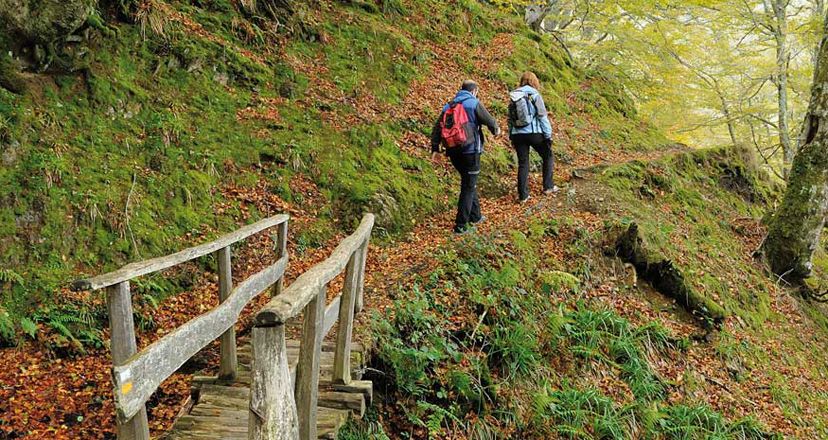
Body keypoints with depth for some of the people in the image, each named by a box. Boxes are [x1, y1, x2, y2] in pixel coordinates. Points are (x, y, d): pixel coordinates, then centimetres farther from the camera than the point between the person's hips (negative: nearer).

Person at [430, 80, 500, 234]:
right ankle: (461, 225, -3)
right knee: (468, 187, -1)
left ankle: (475, 216, 33)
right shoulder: (474, 103, -5)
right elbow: (489, 121, -3)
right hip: (470, 151, -6)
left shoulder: (448, 106, 12)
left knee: (469, 183, 22)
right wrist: (496, 130, 19)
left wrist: (435, 149, 7)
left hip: (453, 152, 6)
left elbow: (437, 128, 7)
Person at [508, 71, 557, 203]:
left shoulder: (513, 97, 9)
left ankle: (523, 195, 9)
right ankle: (548, 187, 19)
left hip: (518, 134, 4)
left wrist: (511, 138, 19)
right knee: (548, 157, 17)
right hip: (534, 133, -4)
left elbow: (510, 119, 12)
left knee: (522, 164, 9)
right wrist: (548, 135, -4)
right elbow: (543, 116, -9)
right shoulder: (534, 95, -6)